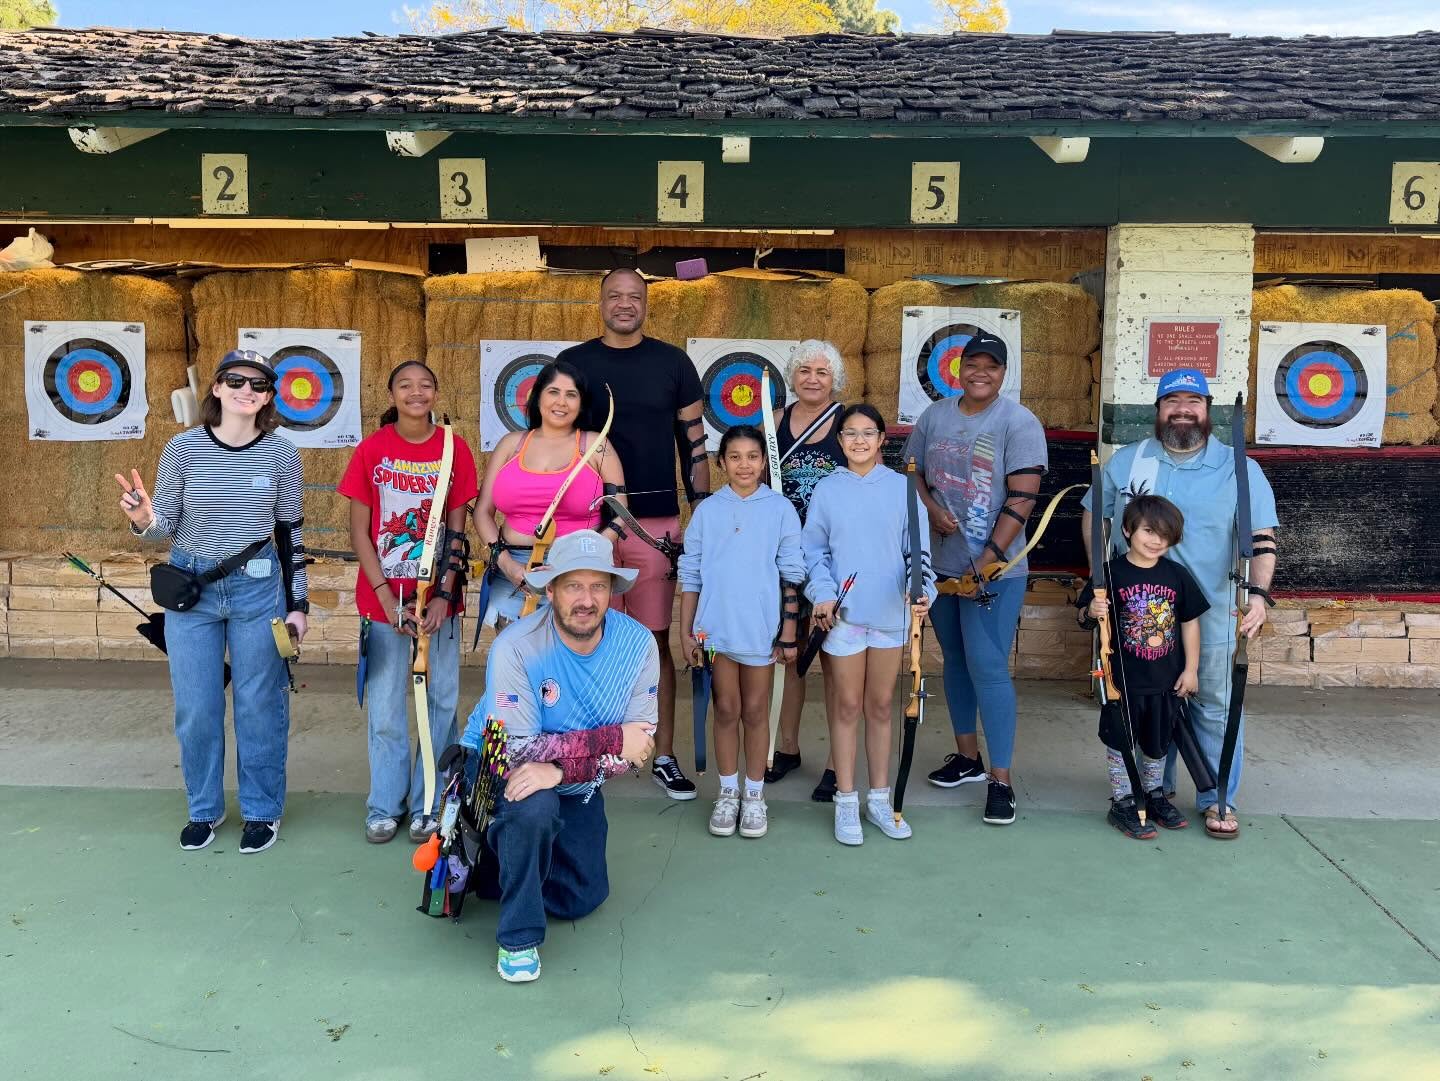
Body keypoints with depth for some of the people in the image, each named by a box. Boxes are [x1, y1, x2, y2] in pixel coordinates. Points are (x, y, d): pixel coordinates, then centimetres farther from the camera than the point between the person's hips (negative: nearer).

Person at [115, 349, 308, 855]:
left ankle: (262, 810, 23)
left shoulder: (281, 454, -5)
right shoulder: (183, 448, -6)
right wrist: (143, 520, -25)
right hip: (190, 588, 1)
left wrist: (297, 603, 3)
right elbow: (166, 527, -1)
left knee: (259, 705, 6)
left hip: (258, 589, 0)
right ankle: (204, 809, 27)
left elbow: (290, 532, 3)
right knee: (195, 708, 7)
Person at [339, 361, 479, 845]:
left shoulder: (455, 450, 0)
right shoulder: (371, 450, -1)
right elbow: (359, 533, -1)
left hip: (439, 598, 1)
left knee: (441, 701, 5)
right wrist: (386, 597, -10)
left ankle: (429, 804, 19)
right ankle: (385, 806, 20)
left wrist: (444, 595, -10)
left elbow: (456, 532, 0)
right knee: (385, 707, 5)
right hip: (383, 598, 0)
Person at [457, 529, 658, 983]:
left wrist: (561, 767, -36)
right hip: (498, 771, -4)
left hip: (577, 790, 5)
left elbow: (638, 745, -20)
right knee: (535, 807, -37)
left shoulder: (638, 643, -19)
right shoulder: (516, 647, -29)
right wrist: (610, 740, -35)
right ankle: (519, 937, -13)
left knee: (584, 897, 5)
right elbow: (517, 750, -32)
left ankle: (483, 868, 31)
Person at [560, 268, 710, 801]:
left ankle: (664, 755, 12)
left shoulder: (673, 362, 5)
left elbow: (693, 441, 7)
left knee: (656, 638, 3)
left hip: (657, 519, 0)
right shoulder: (572, 362, 6)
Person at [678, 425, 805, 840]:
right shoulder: (707, 511, 2)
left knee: (755, 713, 10)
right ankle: (727, 793, 23)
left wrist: (789, 632, -2)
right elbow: (691, 574, 5)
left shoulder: (780, 509, -2)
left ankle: (755, 796, 21)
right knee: (726, 711, 10)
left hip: (762, 630, -1)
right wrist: (686, 630, 2)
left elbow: (791, 575, -1)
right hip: (717, 628, 1)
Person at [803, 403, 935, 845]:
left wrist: (921, 590, -17)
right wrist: (823, 593, -13)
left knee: (880, 706, 11)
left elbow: (918, 550, -1)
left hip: (891, 613, 1)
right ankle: (846, 803, 16)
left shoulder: (902, 488, 1)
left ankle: (879, 798, 24)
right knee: (847, 707, 6)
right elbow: (813, 551, 2)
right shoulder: (826, 490, 1)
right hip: (843, 614, -1)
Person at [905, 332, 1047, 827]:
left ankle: (1001, 780, 0)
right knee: (955, 659, 16)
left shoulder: (1019, 423, -9)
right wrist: (932, 508, -8)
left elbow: (1021, 498, -15)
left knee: (988, 668, -9)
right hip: (940, 563, 6)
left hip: (994, 569, -6)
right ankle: (968, 756, 32)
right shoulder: (934, 416, 7)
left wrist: (989, 560, -20)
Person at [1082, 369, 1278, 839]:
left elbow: (1262, 539, -4)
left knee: (1216, 706, 3)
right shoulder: (1125, 462, 5)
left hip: (1212, 615, -1)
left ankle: (1217, 800, 17)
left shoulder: (1239, 469, 0)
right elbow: (1094, 517, 12)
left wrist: (1259, 594, -19)